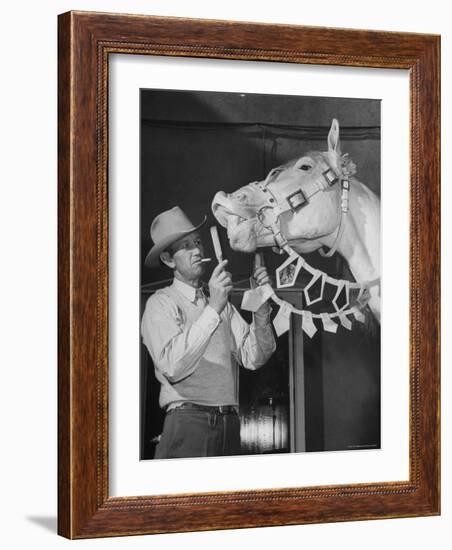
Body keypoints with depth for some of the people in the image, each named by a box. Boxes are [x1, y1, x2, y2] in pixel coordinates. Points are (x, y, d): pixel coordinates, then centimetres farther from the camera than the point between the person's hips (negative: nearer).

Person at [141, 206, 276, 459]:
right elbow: (172, 366, -16)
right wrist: (212, 309, -19)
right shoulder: (161, 304, 0)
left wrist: (262, 305, -6)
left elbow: (253, 357, 7)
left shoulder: (223, 304, 18)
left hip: (229, 425, 5)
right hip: (187, 424, -5)